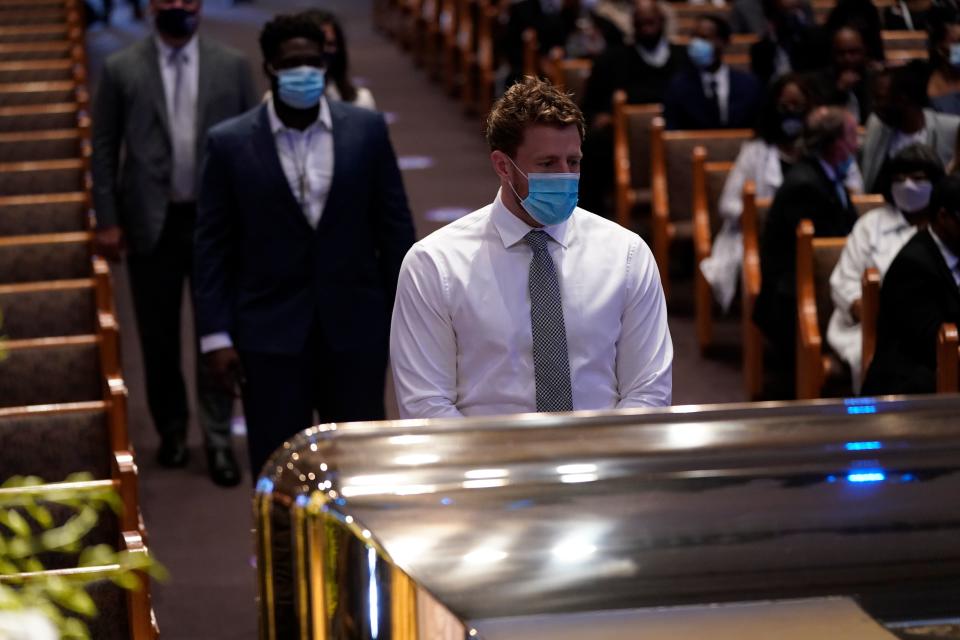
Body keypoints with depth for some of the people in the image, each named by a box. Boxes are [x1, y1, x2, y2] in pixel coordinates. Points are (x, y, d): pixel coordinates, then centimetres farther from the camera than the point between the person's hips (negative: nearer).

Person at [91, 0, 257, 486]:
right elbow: (104, 149, 2)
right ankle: (172, 430, 26)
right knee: (158, 336, 10)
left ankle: (218, 440, 8)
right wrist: (107, 221, -3)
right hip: (150, 223, 0)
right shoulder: (120, 70, 0)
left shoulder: (232, 66, 2)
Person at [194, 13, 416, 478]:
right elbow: (213, 246, -1)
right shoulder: (231, 143, -2)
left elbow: (394, 228, 5)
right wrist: (216, 336, -6)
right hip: (270, 332, -1)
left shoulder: (366, 129, 1)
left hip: (355, 327, 1)